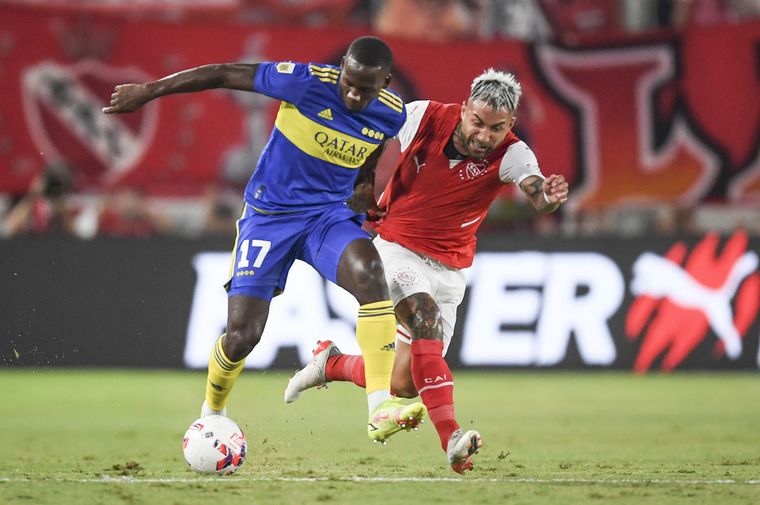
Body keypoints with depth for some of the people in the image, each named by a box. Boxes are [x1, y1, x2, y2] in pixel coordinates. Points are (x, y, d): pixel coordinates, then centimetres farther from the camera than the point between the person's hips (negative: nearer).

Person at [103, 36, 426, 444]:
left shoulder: (391, 116, -8)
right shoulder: (307, 81, -20)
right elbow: (224, 74, -11)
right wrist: (147, 92, -6)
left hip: (329, 213, 2)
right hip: (269, 215, -2)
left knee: (368, 271, -32)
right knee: (242, 334, -7)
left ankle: (381, 410, -35)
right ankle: (211, 415, 28)